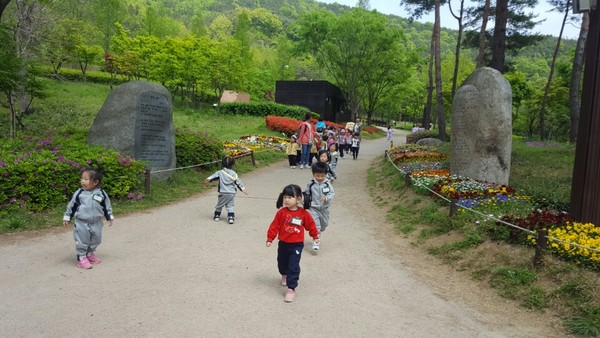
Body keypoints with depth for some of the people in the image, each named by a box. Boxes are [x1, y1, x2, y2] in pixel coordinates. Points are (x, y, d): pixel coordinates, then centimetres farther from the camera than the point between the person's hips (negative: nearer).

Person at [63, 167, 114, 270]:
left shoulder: (101, 193, -6)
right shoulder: (79, 193, -8)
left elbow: (107, 206, 5)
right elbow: (71, 205, 2)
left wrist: (109, 217, 9)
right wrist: (67, 217, 6)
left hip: (96, 223, 2)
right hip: (81, 223, -2)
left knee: (95, 240, 15)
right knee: (82, 241, 2)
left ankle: (90, 254, 36)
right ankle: (81, 258, 17)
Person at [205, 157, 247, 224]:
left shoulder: (220, 172, 0)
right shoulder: (234, 174, -1)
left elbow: (214, 176, -9)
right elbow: (238, 183, 2)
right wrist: (243, 189, 8)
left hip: (223, 193, 0)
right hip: (232, 193, 0)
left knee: (219, 205, 17)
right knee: (230, 206, 6)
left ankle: (217, 216, 28)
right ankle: (231, 217, -6)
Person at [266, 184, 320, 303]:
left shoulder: (304, 214, -11)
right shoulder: (281, 212, -11)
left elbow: (311, 225, 4)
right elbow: (274, 226, -5)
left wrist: (315, 236, 16)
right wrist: (270, 239, -6)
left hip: (297, 245, -3)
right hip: (283, 244, 3)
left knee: (293, 267, -9)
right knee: (282, 263, 22)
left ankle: (291, 289, -2)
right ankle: (284, 275, 55)